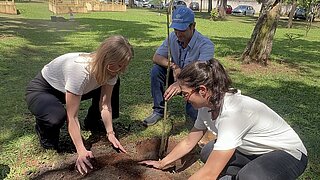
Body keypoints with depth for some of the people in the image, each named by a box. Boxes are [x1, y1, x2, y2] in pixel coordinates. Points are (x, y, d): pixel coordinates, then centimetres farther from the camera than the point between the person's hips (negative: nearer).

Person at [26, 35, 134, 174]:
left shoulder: (110, 68, -20)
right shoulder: (80, 70, -40)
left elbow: (105, 103, -15)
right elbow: (72, 116, -36)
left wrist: (110, 133, -21)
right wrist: (81, 151, -37)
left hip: (65, 88, 6)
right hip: (41, 90, -6)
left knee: (111, 90, -6)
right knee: (57, 118, -37)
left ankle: (92, 121, 18)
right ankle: (43, 127, 1)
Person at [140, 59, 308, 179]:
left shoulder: (232, 112, -36)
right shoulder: (207, 106, -10)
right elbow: (189, 142, 4)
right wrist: (162, 163, 9)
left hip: (289, 153, -7)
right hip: (254, 150, 7)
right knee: (208, 153, -4)